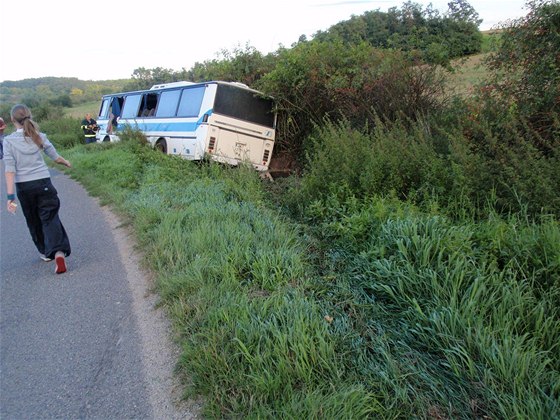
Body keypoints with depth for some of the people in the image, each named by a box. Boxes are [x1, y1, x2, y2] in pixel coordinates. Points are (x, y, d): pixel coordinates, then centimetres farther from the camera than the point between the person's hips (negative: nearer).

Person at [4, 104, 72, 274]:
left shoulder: (8, 140, -5)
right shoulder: (40, 137, 0)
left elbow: (10, 169, -11)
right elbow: (56, 157, 10)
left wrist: (10, 195, -11)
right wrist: (67, 163, 33)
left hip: (24, 187, 0)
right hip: (44, 183, 1)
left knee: (34, 221, 17)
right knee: (50, 218, -2)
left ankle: (45, 252, 31)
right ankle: (59, 252, -23)